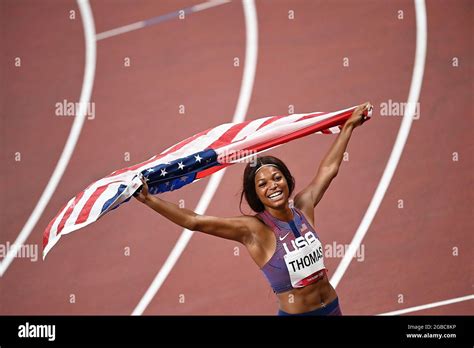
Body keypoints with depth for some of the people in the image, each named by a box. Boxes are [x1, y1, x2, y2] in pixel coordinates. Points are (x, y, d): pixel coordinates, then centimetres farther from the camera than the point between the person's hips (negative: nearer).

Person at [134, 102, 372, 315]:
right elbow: (194, 221, -21)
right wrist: (148, 199, -29)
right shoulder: (252, 229, -13)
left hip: (332, 308, 5)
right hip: (294, 312, -5)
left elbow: (328, 169, 15)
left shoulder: (303, 207, 1)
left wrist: (349, 126, 24)